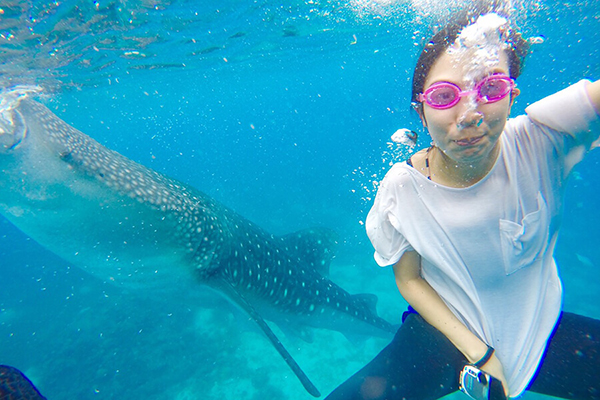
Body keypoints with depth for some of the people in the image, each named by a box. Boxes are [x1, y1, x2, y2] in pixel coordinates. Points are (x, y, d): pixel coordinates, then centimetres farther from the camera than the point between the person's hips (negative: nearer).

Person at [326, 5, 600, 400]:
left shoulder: (542, 140, -19)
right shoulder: (402, 187, -20)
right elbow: (409, 280, -10)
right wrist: (477, 353, -14)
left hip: (541, 331, 2)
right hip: (444, 333, -1)